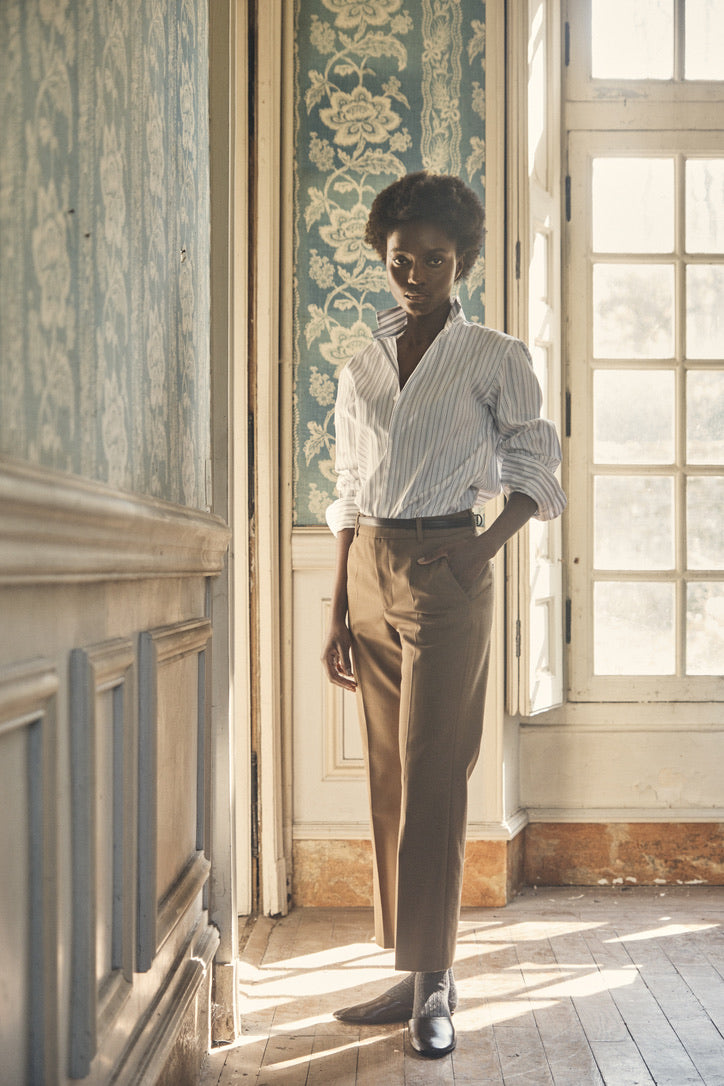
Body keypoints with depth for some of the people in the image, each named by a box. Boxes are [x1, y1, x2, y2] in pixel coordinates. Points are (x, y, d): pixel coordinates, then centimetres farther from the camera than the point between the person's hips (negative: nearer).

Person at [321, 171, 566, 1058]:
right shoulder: (361, 370, 14)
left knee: (431, 777, -7)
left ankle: (434, 981, 1)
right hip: (371, 570, 5)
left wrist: (490, 541, -16)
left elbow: (533, 470, 2)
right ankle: (414, 974, 14)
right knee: (387, 776, 6)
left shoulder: (494, 358, 2)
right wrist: (338, 611, 11)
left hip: (444, 570, -5)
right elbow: (349, 497, 15)